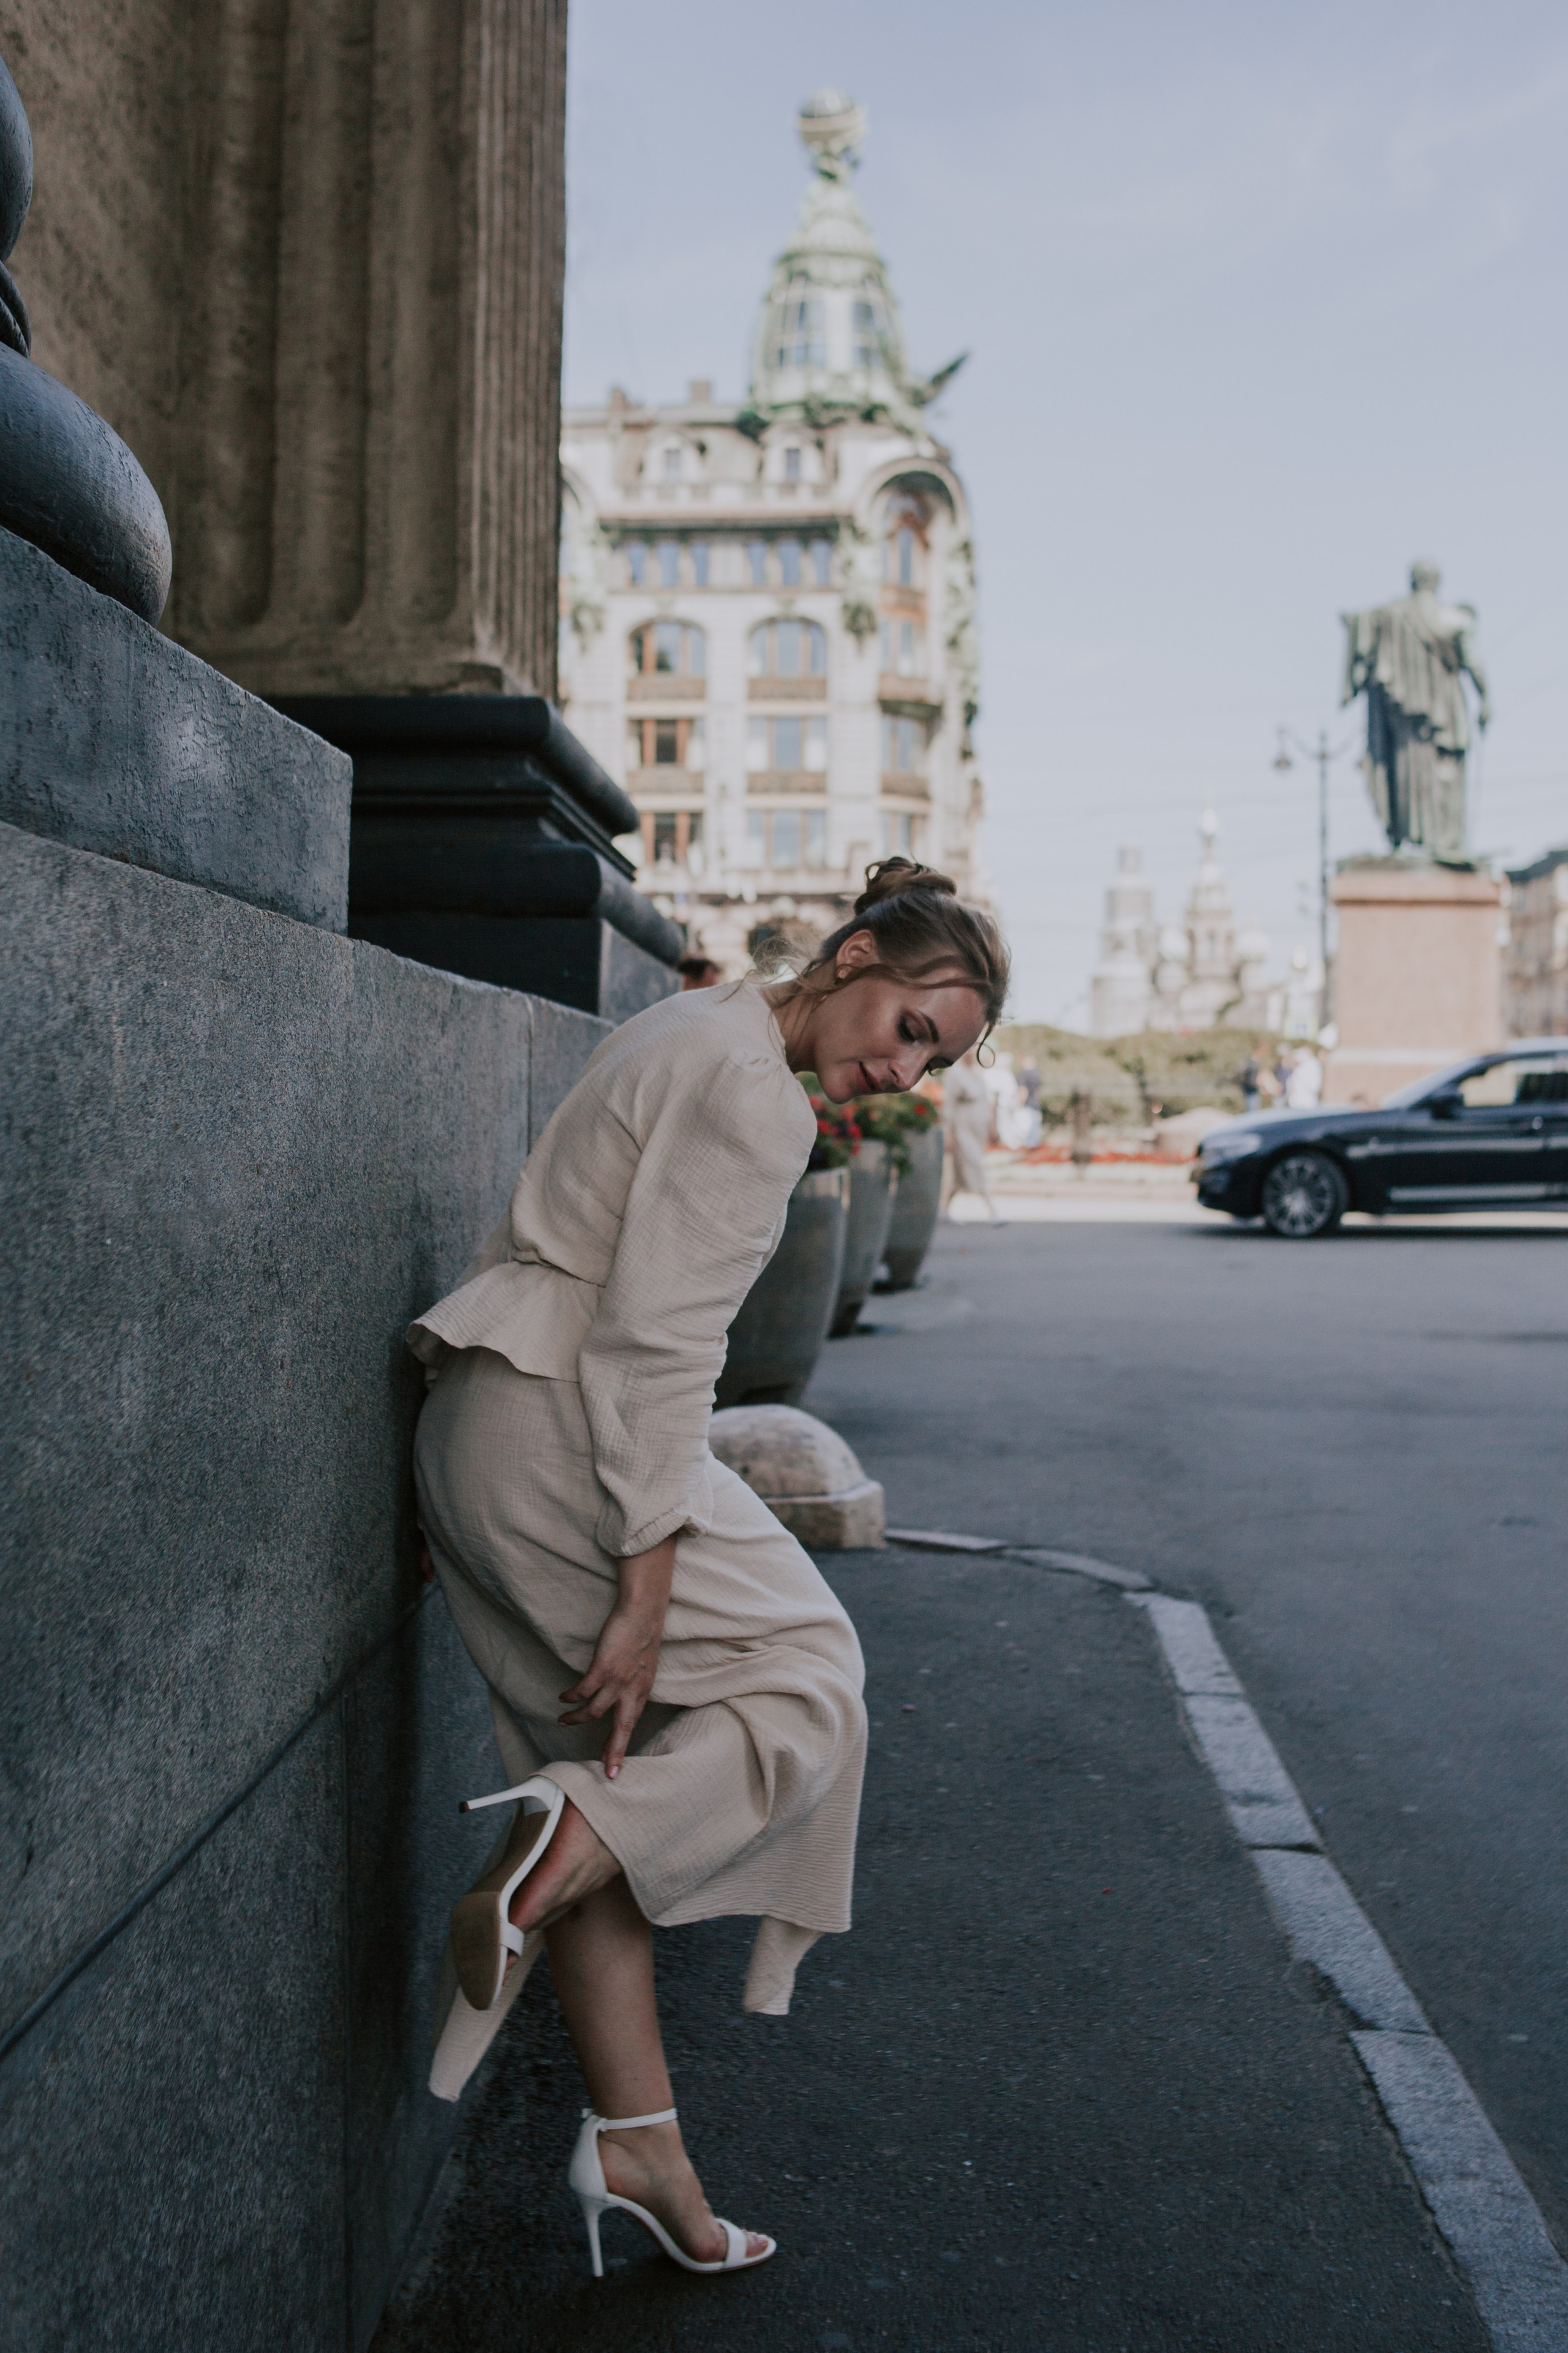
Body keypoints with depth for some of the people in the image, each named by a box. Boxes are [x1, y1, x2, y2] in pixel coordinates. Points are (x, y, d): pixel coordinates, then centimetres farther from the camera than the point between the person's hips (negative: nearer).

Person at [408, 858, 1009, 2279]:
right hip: (563, 1430, -10)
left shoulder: (699, 1034, 17)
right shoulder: (753, 1094, -15)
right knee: (807, 1680, 2)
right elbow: (660, 1343, -21)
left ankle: (636, 2145, 16)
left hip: (477, 1418, 10)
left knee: (623, 1756, 11)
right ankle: (559, 1856, -18)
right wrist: (647, 1587, -20)